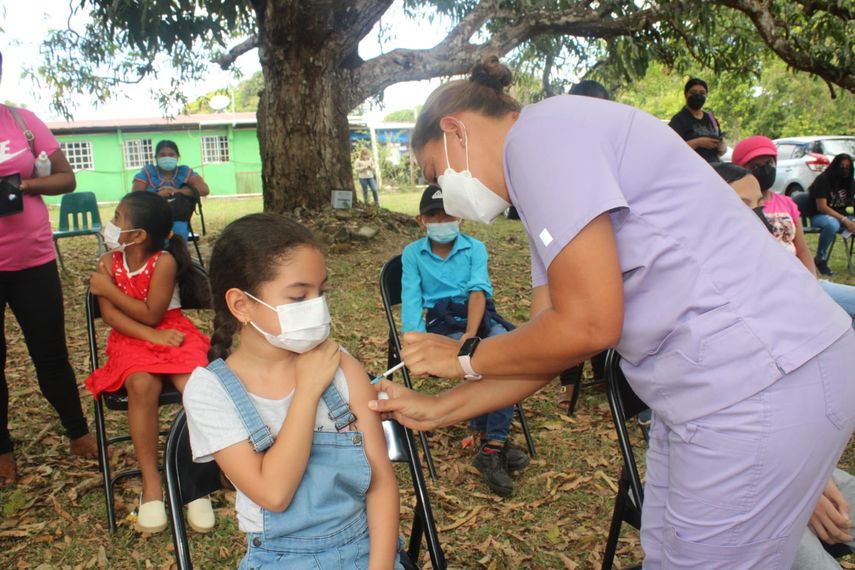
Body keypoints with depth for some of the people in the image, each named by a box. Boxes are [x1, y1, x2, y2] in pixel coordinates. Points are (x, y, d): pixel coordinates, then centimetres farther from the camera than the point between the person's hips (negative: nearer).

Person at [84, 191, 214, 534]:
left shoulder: (164, 262, -12)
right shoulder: (109, 261, 0)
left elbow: (152, 314, -14)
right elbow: (110, 314, -6)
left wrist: (109, 288, -9)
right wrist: (152, 337, -18)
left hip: (173, 332, -2)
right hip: (132, 339, 2)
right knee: (142, 385, -32)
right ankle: (151, 483, -21)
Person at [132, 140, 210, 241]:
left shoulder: (185, 172, 8)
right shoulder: (147, 171, 8)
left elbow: (204, 190, -7)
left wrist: (177, 191, -17)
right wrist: (157, 195, -21)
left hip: (178, 221, 0)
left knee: (178, 229, -33)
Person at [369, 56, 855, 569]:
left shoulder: (543, 130, -13)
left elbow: (587, 326, -19)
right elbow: (551, 337, 14)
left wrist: (464, 359, -3)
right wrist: (438, 410, 14)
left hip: (759, 380, -10)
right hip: (704, 385, 10)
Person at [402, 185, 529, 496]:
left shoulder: (475, 248, 7)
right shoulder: (412, 254, 7)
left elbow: (478, 290, -8)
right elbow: (411, 301, -1)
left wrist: (471, 334, -26)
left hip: (482, 317, 1)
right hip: (443, 325, -1)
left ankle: (492, 447, -23)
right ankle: (494, 442, -10)